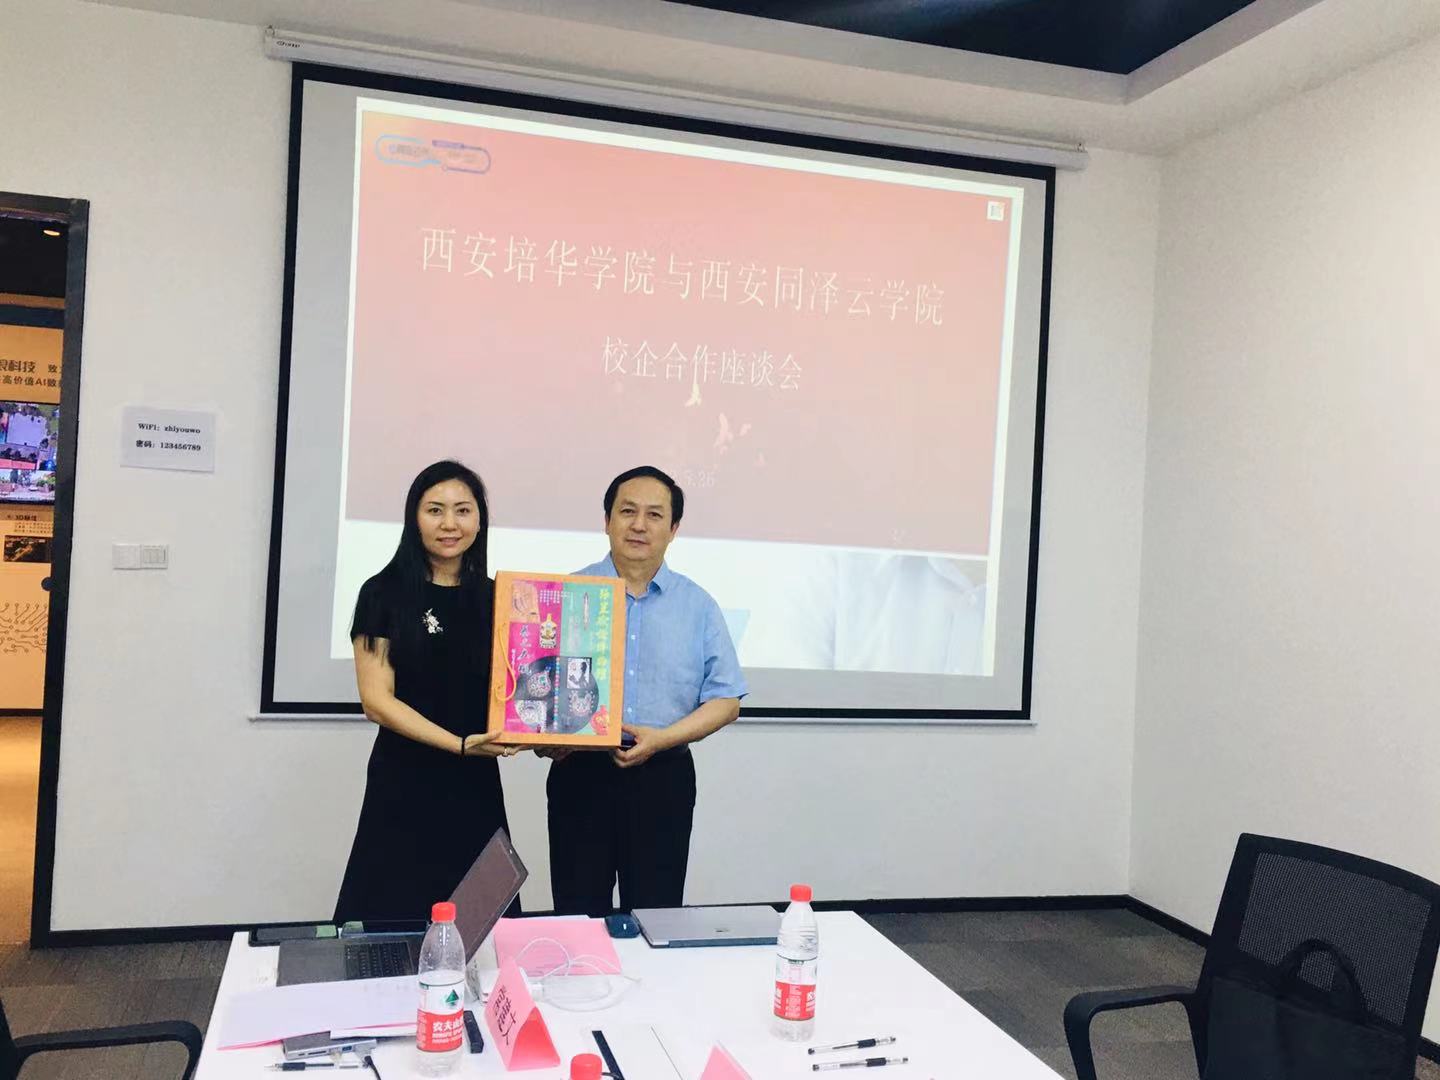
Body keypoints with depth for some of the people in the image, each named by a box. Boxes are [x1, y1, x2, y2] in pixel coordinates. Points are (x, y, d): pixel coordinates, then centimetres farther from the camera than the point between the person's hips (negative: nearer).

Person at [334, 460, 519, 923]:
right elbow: (377, 699, -10)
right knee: (395, 917, 2)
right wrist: (460, 744, -19)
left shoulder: (495, 598, 5)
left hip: (477, 782, 3)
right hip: (405, 783, -3)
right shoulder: (384, 593, -4)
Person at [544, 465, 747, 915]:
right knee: (577, 918, 6)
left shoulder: (698, 606, 5)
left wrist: (662, 738, -11)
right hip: (580, 773, 0)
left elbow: (726, 700, 3)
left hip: (663, 778, 1)